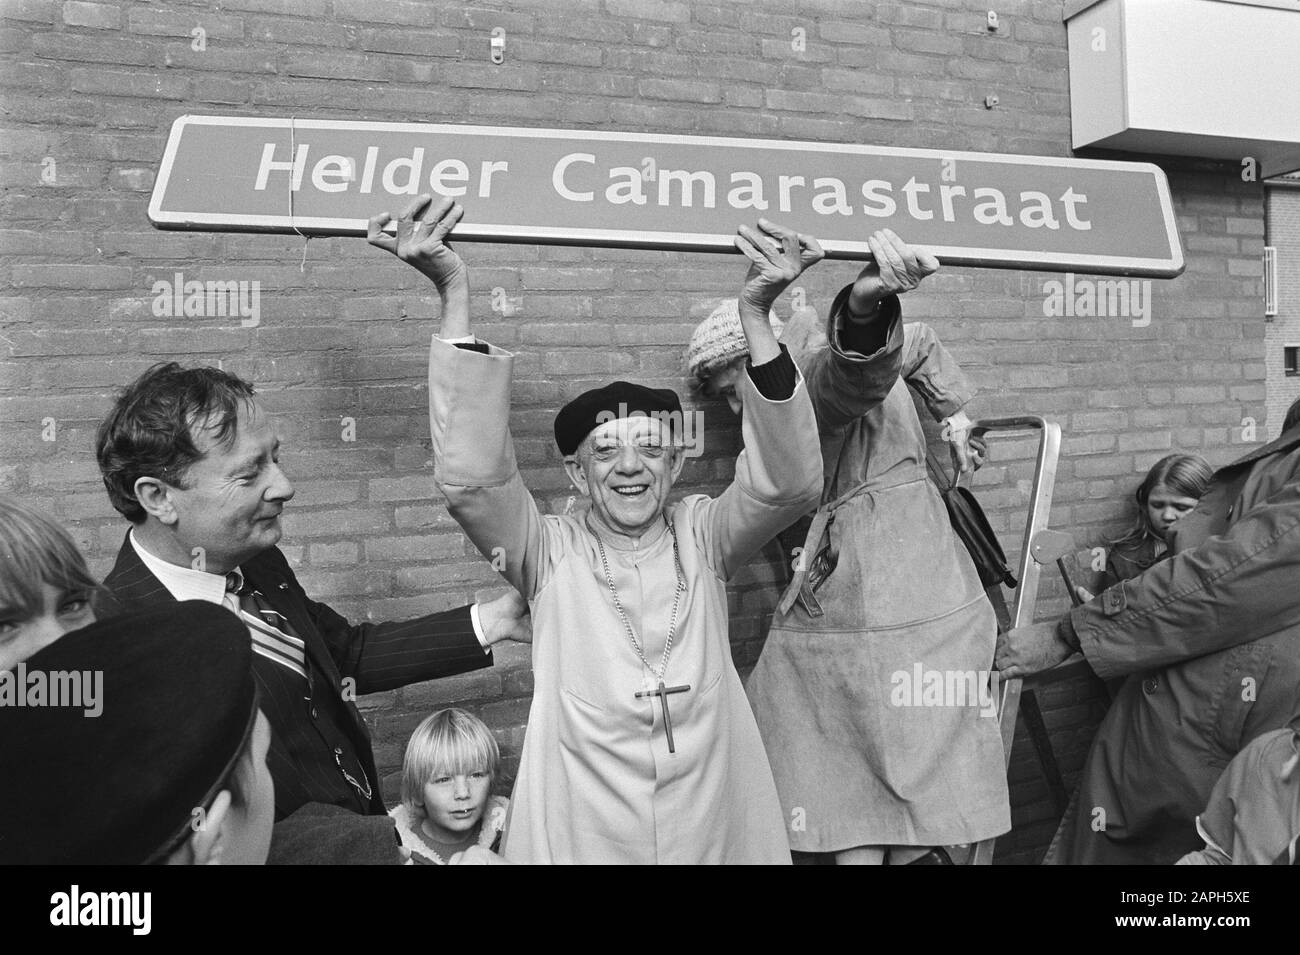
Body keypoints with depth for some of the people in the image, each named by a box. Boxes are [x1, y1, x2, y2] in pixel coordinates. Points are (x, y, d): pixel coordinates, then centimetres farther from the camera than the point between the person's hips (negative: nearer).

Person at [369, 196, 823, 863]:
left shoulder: (702, 537, -3)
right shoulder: (551, 552, -6)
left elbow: (788, 482, -18)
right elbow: (471, 480, -21)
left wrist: (756, 313, -28)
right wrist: (454, 296, -28)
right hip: (581, 837, -1)